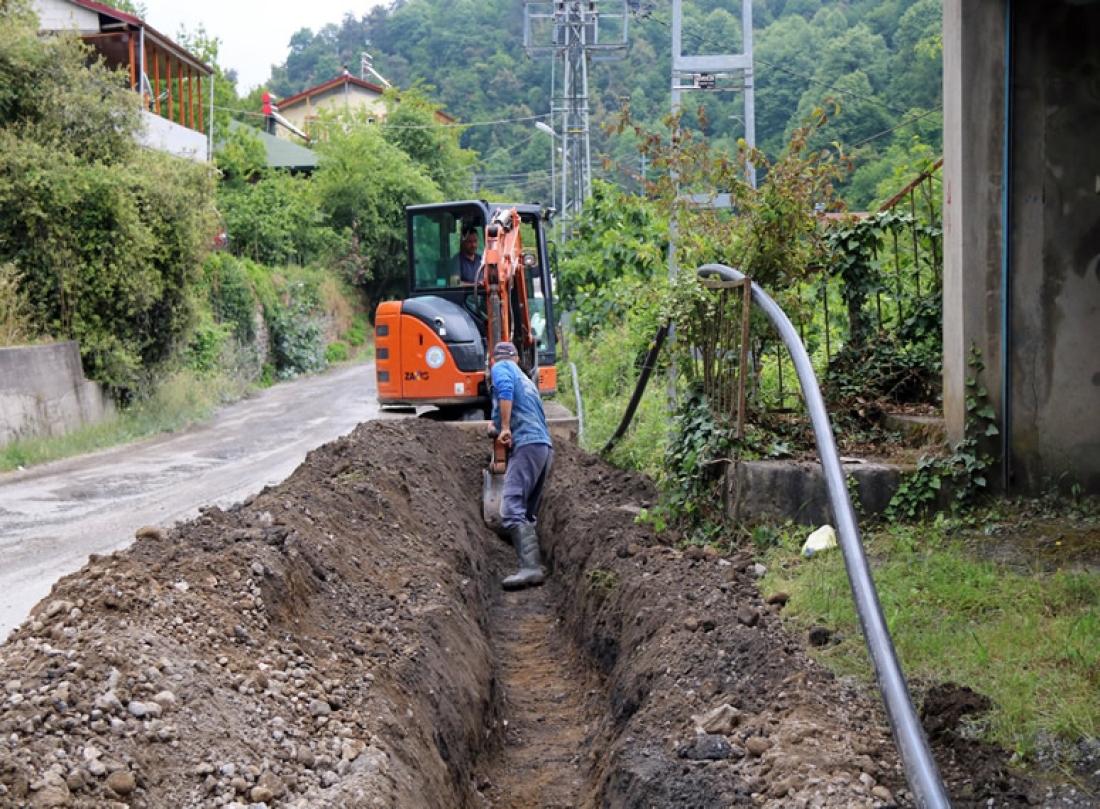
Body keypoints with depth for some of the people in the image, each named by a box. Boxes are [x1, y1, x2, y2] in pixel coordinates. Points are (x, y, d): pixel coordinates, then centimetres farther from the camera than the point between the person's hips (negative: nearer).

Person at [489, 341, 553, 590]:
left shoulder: (501, 368, 8)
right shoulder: (526, 379, 31)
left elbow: (506, 389, -15)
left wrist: (505, 427, -17)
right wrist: (497, 426, 52)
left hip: (526, 445, -9)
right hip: (545, 447, 9)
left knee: (512, 510, -18)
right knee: (527, 514, 14)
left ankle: (530, 567, -31)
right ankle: (534, 566, 8)